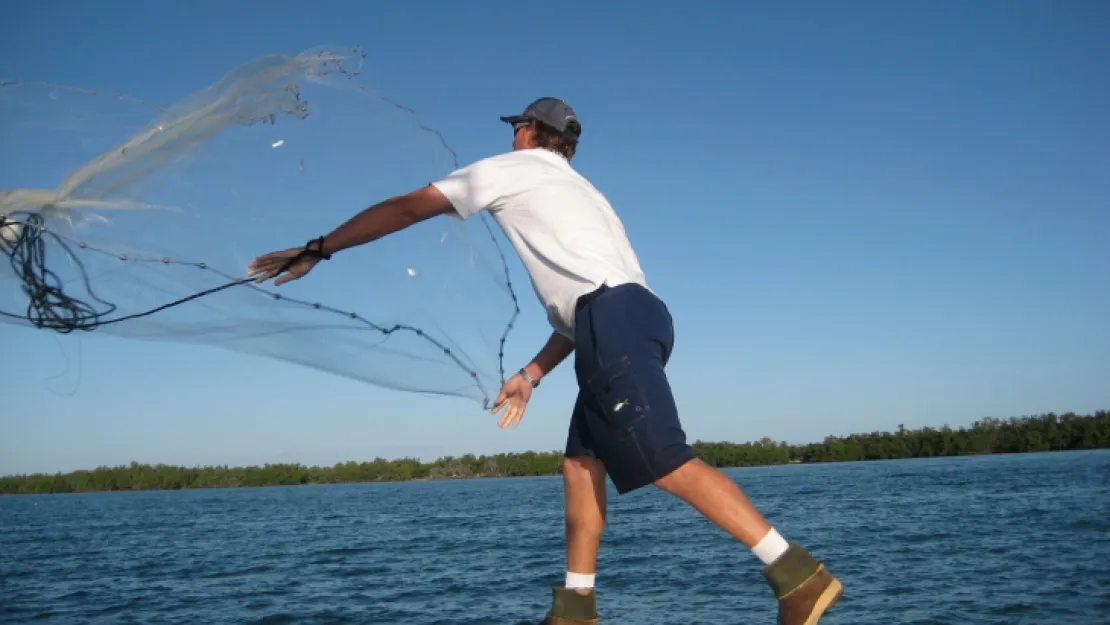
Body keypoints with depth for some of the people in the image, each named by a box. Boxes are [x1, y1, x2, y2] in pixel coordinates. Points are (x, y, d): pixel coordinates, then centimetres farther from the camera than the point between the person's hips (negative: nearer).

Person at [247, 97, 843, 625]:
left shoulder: (511, 168, 14)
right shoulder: (580, 191, 35)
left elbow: (404, 209, 13)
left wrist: (316, 250, 19)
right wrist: (531, 375, 32)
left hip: (616, 323, -9)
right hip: (632, 317, 9)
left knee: (669, 465, -15)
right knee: (582, 464, 11)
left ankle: (799, 575, -19)